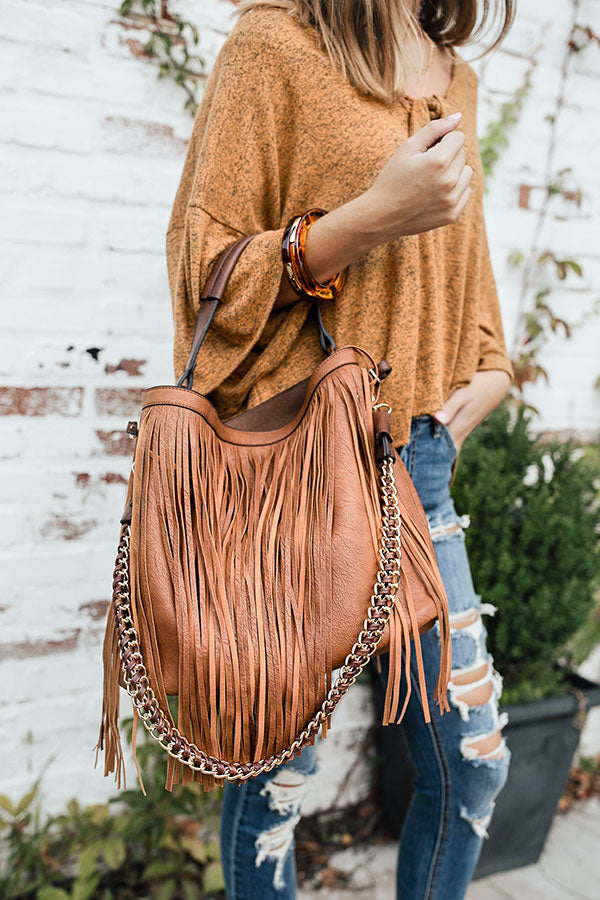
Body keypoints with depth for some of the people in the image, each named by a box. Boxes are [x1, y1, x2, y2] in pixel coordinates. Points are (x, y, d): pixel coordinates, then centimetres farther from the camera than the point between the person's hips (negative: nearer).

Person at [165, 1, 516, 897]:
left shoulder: (456, 77, 18)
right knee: (276, 768, 5)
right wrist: (373, 216, -18)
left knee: (474, 761, 12)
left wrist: (489, 368, 10)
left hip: (420, 461, 7)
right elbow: (205, 269, -7)